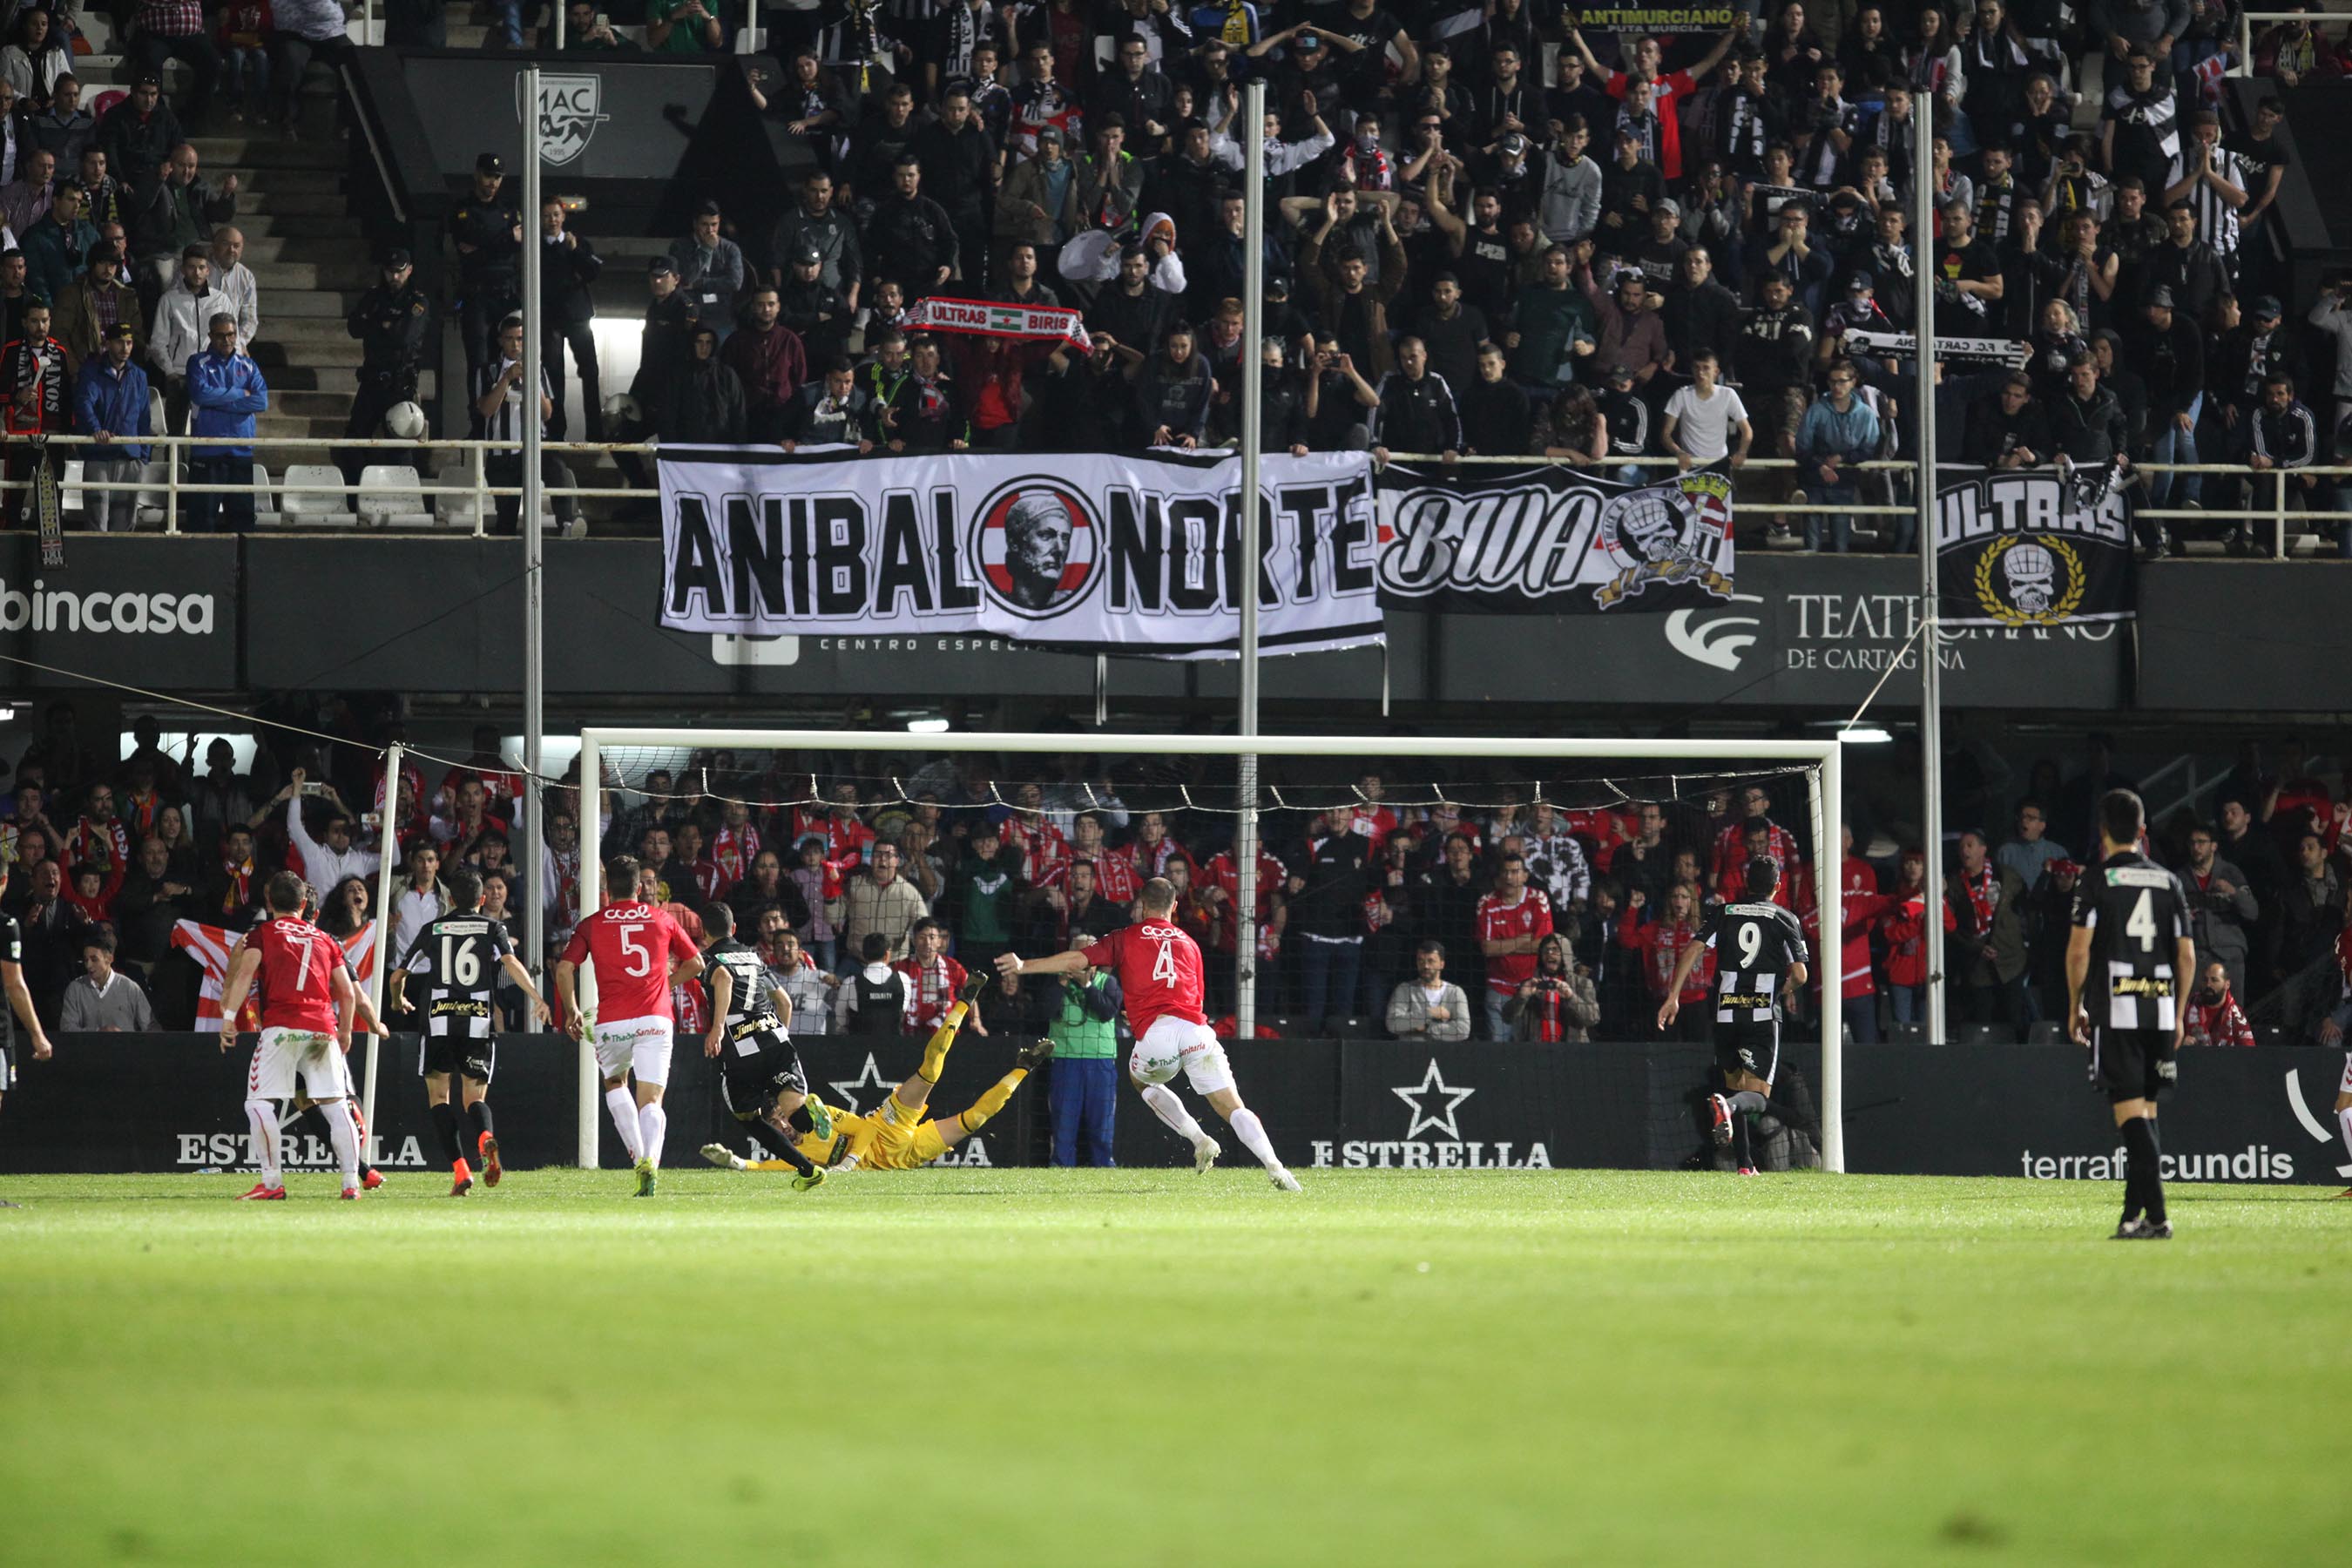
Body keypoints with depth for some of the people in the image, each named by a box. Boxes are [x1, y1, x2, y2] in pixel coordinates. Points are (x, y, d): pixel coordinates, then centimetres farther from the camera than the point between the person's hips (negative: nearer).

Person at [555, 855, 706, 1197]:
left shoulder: (591, 924, 6)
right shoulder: (661, 919, 10)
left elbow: (564, 968, -1)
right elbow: (695, 963, 17)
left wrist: (572, 1011, 12)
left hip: (612, 1021, 0)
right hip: (655, 1020, 0)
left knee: (614, 1083, 26)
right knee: (651, 1101, -1)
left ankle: (638, 1155, 10)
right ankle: (650, 1160, -28)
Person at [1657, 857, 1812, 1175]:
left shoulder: (1724, 913, 9)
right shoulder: (1785, 919, 3)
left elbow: (1692, 952, -2)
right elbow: (1800, 975, -3)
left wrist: (1673, 996, -1)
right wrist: (1788, 988, 21)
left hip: (1726, 1014, 3)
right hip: (1763, 1015, -3)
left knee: (1735, 1086, 18)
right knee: (1757, 1097, -3)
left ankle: (1744, 1163, 16)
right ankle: (1727, 1106, -38)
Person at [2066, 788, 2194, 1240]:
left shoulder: (2099, 880, -3)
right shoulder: (2168, 882, 10)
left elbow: (2079, 950, -8)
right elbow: (2187, 956, 9)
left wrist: (2075, 1007, 4)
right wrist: (2178, 1013, 18)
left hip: (2115, 1011, -4)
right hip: (2160, 1010, 4)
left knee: (2131, 1113, -9)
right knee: (2144, 1113, 13)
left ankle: (2156, 1215, -20)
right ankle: (2134, 1213, 13)